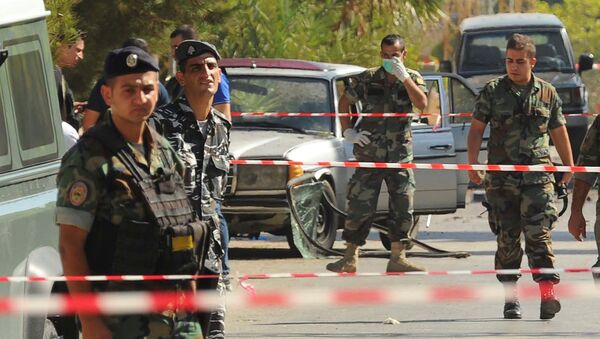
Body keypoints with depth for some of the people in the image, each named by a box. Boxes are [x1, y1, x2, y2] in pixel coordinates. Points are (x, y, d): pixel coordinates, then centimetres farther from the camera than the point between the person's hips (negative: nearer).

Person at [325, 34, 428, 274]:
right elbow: (344, 101, 12)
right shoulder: (368, 79, 1)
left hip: (400, 155, 1)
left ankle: (398, 258, 6)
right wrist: (347, 132, 3)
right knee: (360, 207, -3)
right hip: (369, 153, -1)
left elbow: (422, 104, -15)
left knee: (403, 207, -1)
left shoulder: (412, 79, 3)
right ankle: (350, 258, 4)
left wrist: (404, 77, -21)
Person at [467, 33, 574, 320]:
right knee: (507, 237, 4)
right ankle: (510, 298, 13)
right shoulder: (492, 91, 5)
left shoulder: (547, 94, 9)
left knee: (539, 233, -14)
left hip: (538, 177, 0)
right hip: (501, 178, 1)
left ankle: (547, 294, -22)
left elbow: (559, 132, 19)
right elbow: (476, 128, 6)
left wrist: (569, 167, 20)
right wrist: (473, 164, -4)